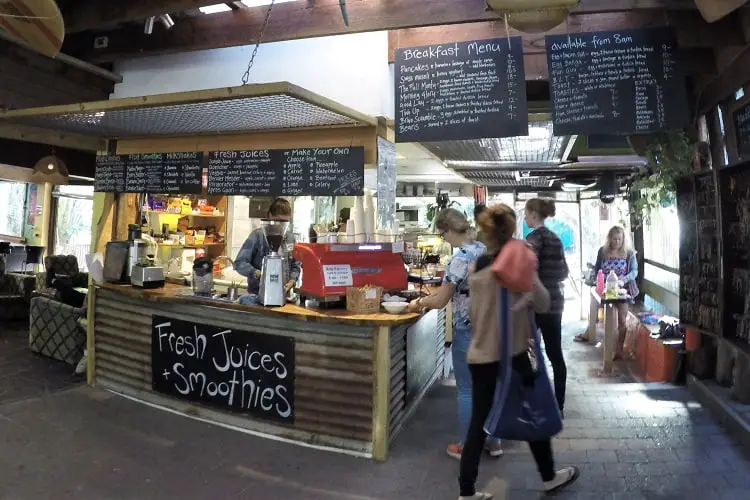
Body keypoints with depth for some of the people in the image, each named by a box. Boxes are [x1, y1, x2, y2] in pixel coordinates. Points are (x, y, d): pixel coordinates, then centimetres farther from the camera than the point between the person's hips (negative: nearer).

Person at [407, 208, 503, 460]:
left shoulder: (460, 258, -20)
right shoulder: (484, 249, 4)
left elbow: (441, 301, -15)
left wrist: (418, 302, 1)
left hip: (469, 331, -8)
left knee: (466, 390, 6)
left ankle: (466, 447, 20)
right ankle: (494, 441, 30)